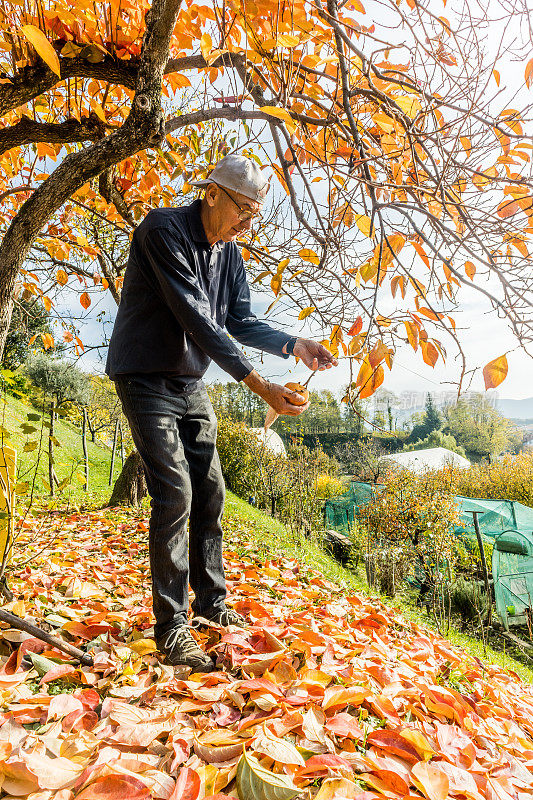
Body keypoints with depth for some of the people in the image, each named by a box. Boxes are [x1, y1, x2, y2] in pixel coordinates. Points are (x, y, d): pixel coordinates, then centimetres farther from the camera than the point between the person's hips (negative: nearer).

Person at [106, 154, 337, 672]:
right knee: (174, 494, -14)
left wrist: (294, 346, -9)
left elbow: (240, 321, 7)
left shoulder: (228, 251, 6)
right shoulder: (163, 230, -17)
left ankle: (211, 602, 23)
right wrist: (258, 384, -32)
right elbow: (195, 319, -27)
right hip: (147, 380, -7)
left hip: (191, 385, 8)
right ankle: (171, 628, 0)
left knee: (209, 492, 7)